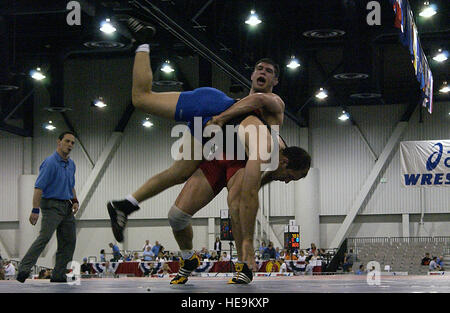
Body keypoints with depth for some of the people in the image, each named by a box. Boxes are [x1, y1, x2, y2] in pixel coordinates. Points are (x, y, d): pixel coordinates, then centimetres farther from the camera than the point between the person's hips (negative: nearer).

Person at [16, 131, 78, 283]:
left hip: (67, 207, 8)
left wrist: (75, 201, 9)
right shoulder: (50, 163, -13)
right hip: (52, 205, -8)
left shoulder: (71, 164, 14)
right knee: (45, 237, -21)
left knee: (69, 241, 4)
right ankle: (24, 269, -24)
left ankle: (58, 275, 8)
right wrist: (35, 210, -24)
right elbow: (39, 187, -18)